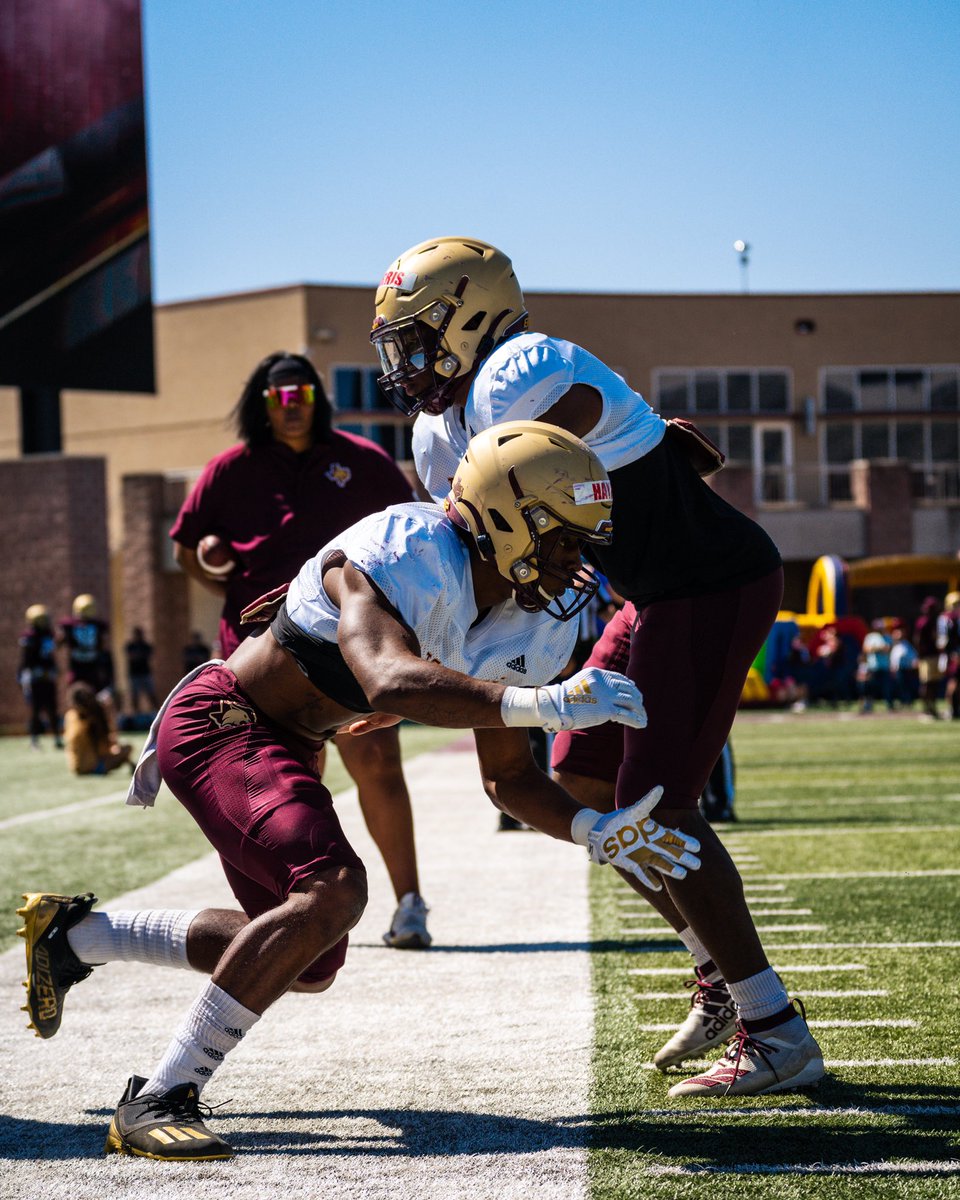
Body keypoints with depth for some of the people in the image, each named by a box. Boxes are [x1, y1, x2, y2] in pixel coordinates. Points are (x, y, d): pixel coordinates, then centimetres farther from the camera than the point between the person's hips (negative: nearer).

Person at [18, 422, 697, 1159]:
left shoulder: (533, 628, -1)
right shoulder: (405, 557, -29)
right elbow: (390, 684, -47)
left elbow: (507, 777, 6)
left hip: (284, 751, 10)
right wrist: (541, 704, -53)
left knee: (309, 967, 17)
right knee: (332, 891, -30)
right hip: (218, 721, -10)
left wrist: (596, 831, -11)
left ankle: (75, 935, 32)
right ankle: (159, 1102, -20)